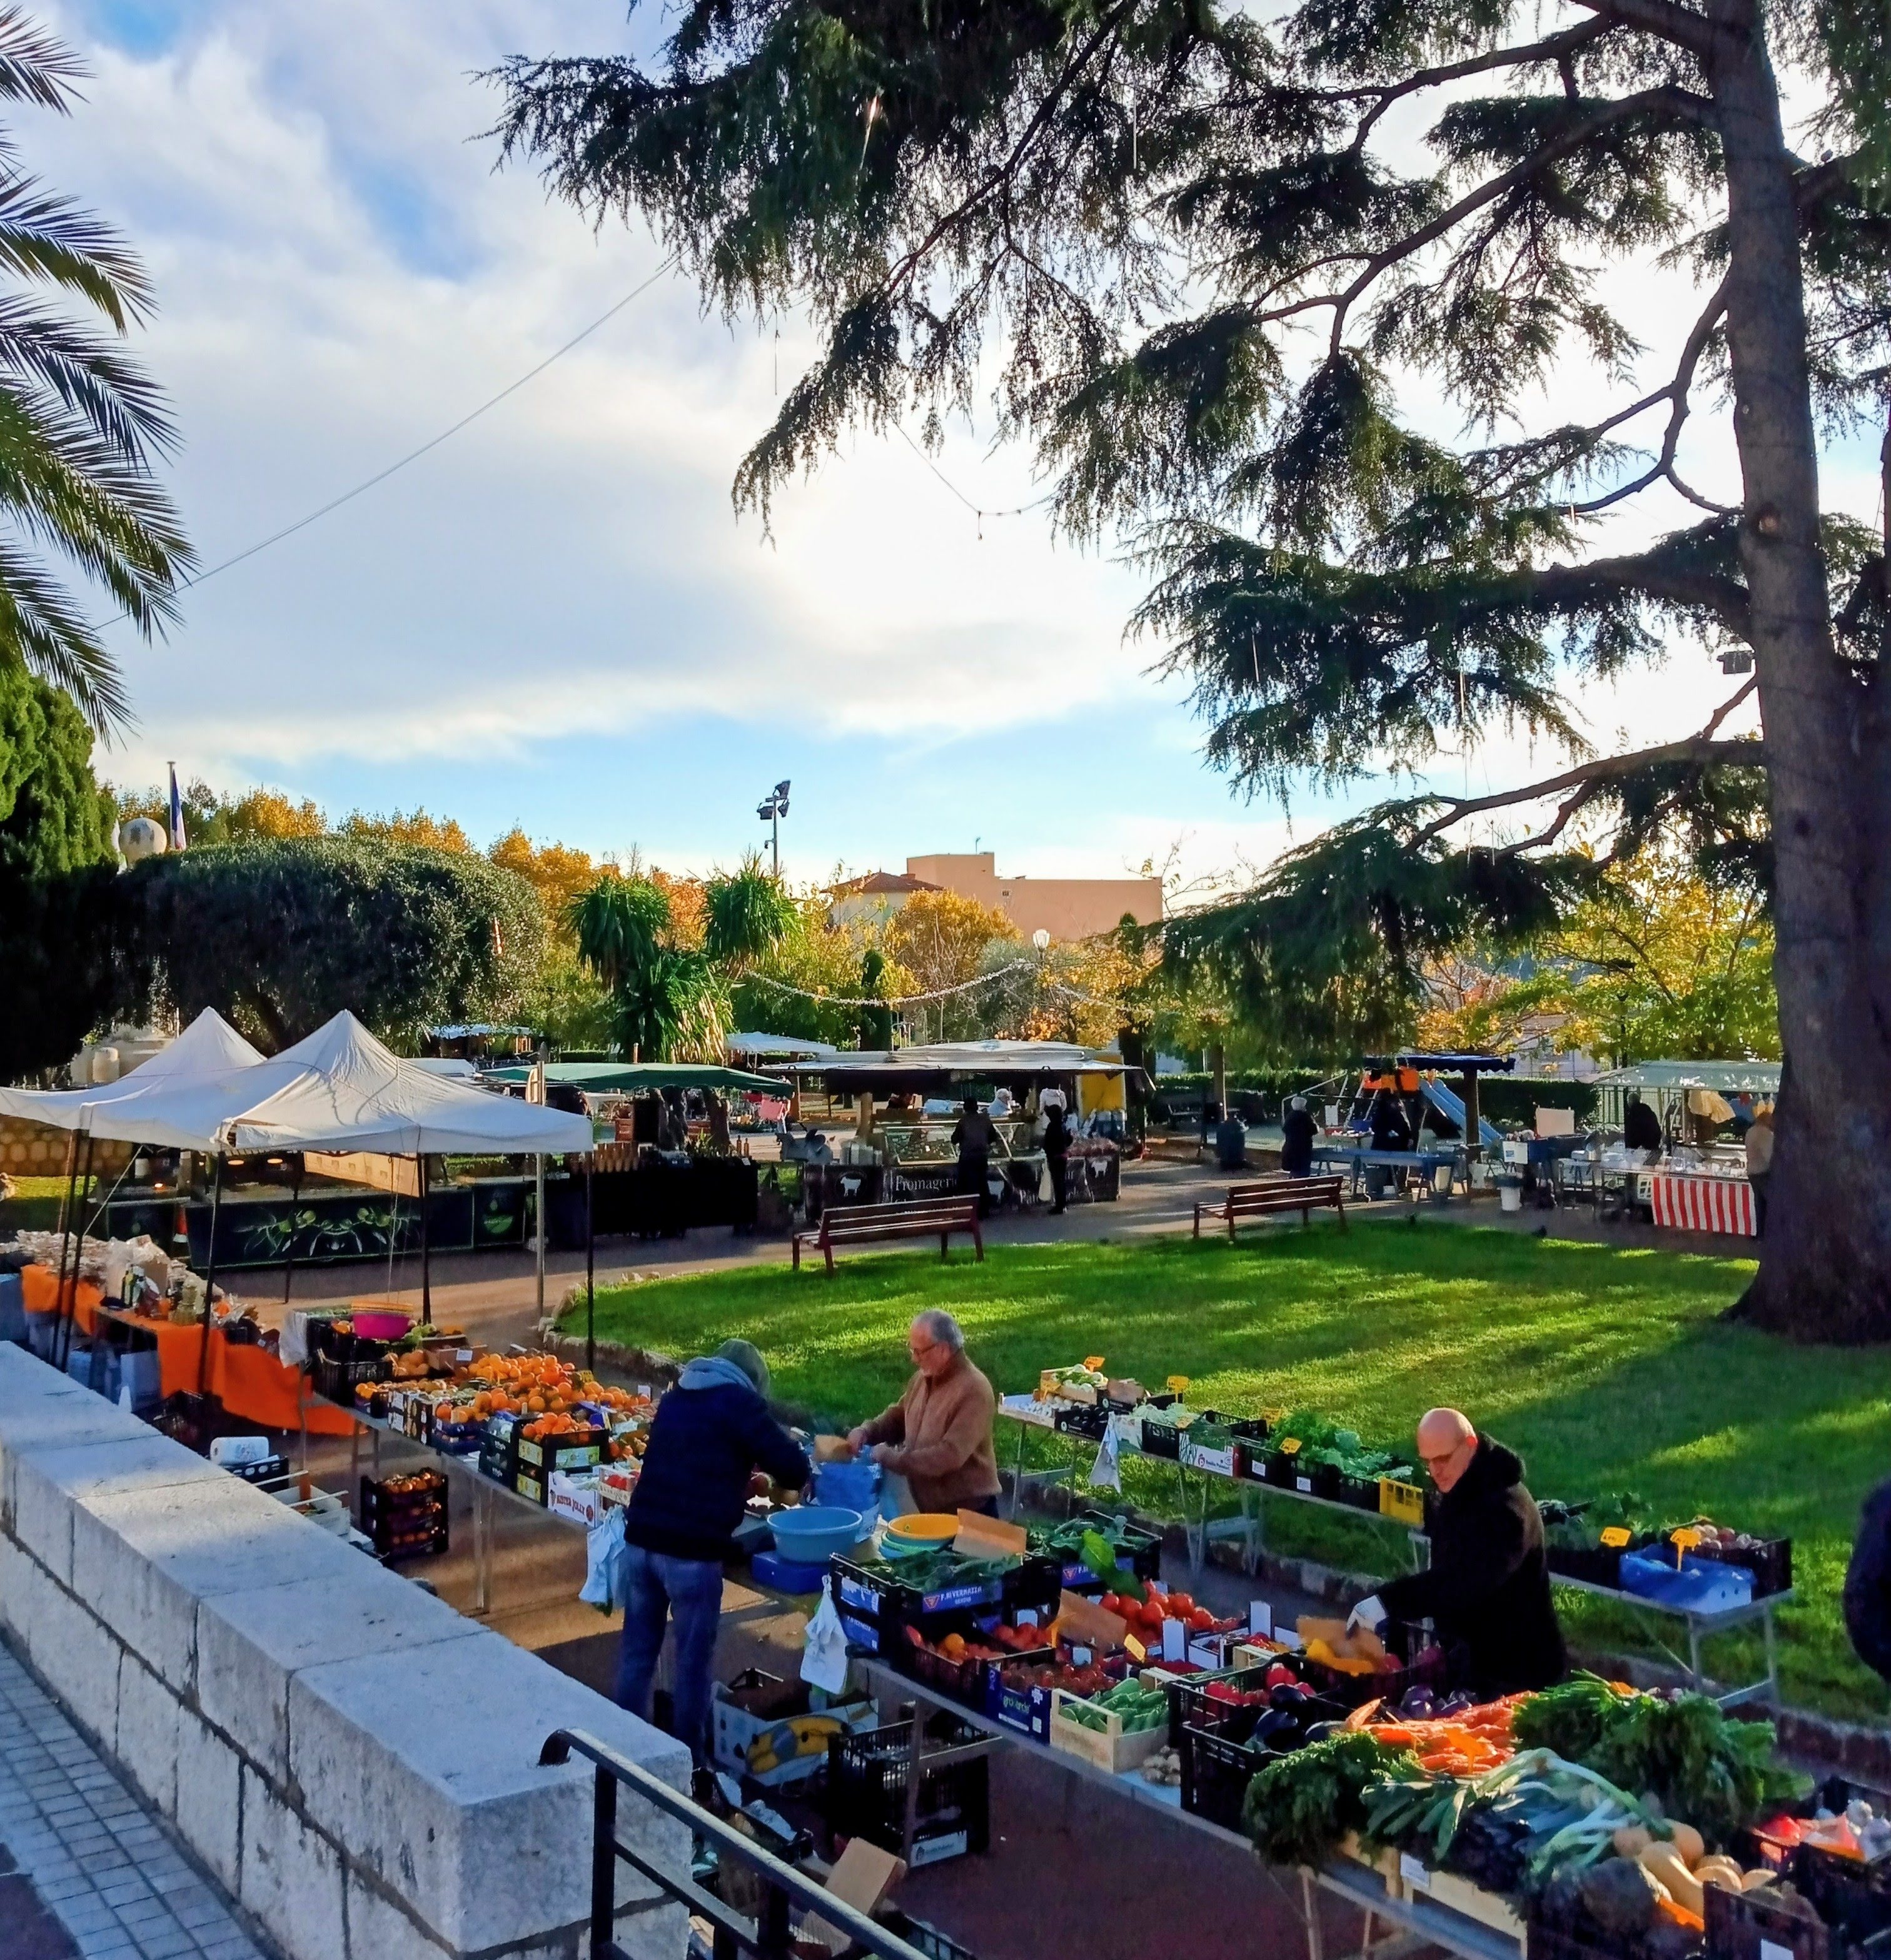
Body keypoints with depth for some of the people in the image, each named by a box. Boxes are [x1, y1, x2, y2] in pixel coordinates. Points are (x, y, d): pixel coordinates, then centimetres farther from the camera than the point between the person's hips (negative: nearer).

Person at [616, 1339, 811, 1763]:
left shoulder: (677, 1394, 18)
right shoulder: (739, 1400, -2)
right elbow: (795, 1470, -4)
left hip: (640, 1539, 6)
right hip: (691, 1550, -6)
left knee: (637, 1649, 17)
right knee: (693, 1659, 8)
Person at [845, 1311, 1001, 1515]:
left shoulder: (973, 1390, -24)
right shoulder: (923, 1377, 3)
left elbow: (950, 1456, -30)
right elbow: (898, 1416, 19)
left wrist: (890, 1458, -24)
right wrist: (866, 1431, -1)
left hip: (970, 1513, -8)